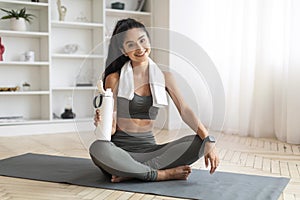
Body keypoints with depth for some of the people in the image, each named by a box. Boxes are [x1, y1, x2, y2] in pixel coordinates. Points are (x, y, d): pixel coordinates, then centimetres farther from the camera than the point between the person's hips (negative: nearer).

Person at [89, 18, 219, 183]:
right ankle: (162, 174, -23)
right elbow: (112, 128, -3)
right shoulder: (114, 79, -3)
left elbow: (185, 110, -3)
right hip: (121, 147, -3)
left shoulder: (164, 76, 6)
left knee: (197, 142, -19)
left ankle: (132, 172, -24)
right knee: (98, 149, -37)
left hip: (148, 147, 3)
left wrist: (208, 140, -17)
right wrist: (101, 124, -28)